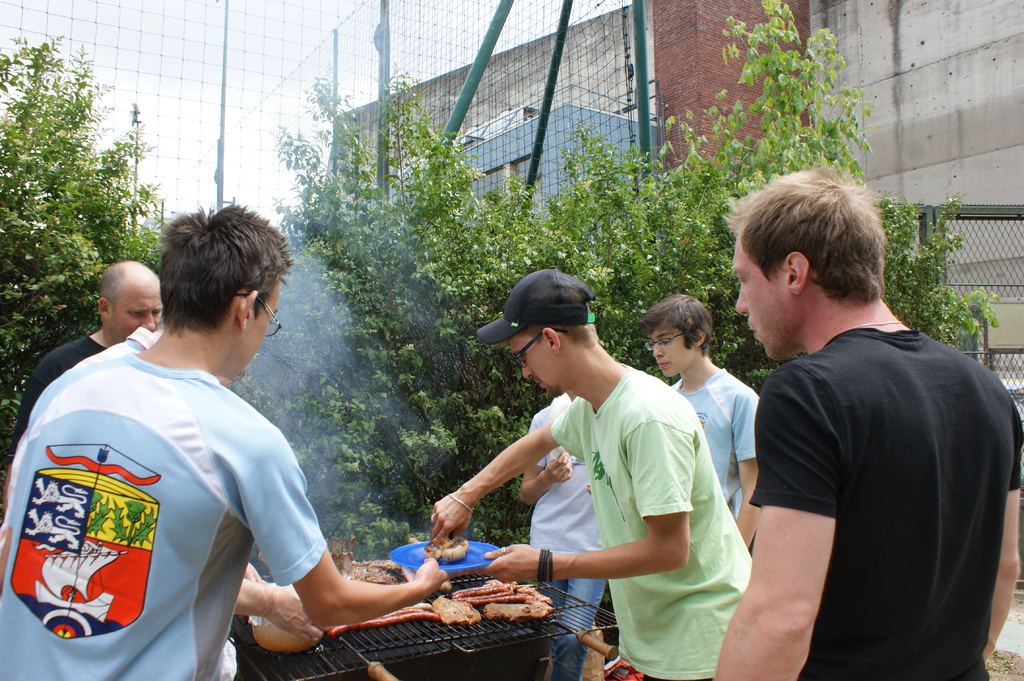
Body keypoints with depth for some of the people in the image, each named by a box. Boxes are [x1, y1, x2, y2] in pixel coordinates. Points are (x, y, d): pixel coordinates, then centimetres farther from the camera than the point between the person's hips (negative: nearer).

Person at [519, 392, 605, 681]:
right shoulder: (545, 418, 7)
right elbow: (526, 494, 12)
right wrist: (547, 477, -8)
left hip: (594, 546, -1)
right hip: (548, 544, 1)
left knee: (572, 640, -7)